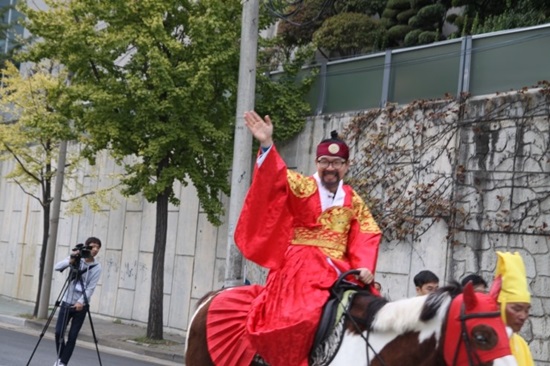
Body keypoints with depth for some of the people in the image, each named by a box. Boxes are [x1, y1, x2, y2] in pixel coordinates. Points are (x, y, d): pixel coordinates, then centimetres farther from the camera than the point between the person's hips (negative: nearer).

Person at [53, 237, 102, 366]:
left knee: (72, 336, -3)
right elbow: (57, 267, -13)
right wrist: (71, 261, -28)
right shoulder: (75, 259, 1)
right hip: (66, 301, 1)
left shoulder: (97, 267, -4)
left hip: (81, 305, -1)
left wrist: (81, 301, -23)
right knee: (58, 332, -2)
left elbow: (91, 288, -11)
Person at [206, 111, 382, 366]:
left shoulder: (354, 202, 14)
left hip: (337, 272, 4)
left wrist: (365, 267, -13)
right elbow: (277, 179, -17)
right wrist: (267, 146, -34)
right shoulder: (301, 188, 2)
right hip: (299, 269, -4)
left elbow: (367, 237, 5)